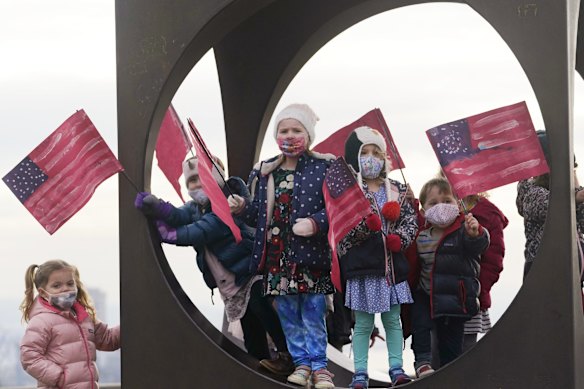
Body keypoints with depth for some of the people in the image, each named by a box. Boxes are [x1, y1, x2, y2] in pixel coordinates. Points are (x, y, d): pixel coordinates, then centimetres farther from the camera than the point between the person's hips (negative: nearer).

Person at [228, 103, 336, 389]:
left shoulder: (324, 167, -3)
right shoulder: (263, 171, 11)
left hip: (310, 256, -4)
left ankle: (318, 365, 10)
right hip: (276, 256, 4)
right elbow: (259, 214, 15)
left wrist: (316, 223, -21)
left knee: (313, 314, -1)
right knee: (288, 315, 9)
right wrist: (241, 208, -3)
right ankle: (301, 362, 19)